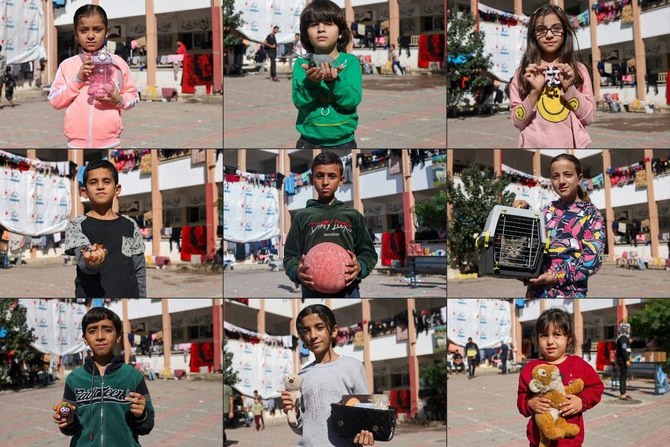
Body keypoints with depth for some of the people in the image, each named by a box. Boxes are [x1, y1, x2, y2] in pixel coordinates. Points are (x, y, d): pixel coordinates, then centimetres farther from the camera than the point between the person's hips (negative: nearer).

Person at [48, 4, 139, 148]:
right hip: (77, 143, 1)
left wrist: (119, 100, -15)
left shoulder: (117, 63, 1)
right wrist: (77, 79, -11)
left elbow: (133, 97, 6)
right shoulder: (67, 65, 1)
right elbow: (55, 101, -1)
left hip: (109, 143, 0)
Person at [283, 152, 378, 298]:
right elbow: (290, 255, 8)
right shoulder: (302, 217, 8)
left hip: (348, 293, 1)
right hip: (313, 294, -1)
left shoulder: (353, 216, 10)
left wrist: (360, 267, -11)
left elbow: (368, 252, 11)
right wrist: (297, 271, -15)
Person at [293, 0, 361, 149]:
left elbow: (353, 99, -14)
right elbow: (299, 101, -11)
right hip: (309, 142, 0)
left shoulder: (350, 61, -4)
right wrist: (310, 82, -29)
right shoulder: (301, 63, -2)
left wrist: (334, 81, -30)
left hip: (343, 142, 0)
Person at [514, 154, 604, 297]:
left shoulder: (590, 214, -3)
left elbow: (592, 259, -11)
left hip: (567, 293, -5)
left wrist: (557, 276, -18)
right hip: (536, 289, 5)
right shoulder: (548, 209, 12)